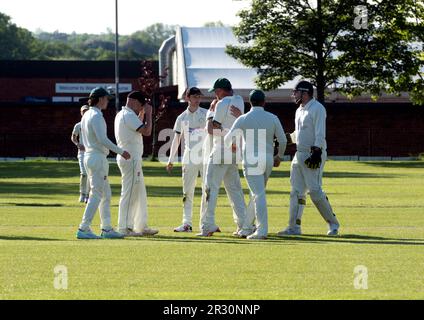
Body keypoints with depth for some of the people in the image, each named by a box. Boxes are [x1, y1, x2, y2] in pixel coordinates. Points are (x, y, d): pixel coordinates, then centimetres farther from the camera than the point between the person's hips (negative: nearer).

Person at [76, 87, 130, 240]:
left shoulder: (86, 115, 15)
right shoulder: (96, 116, -15)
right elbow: (102, 139, -24)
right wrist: (121, 151, -18)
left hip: (89, 156, 10)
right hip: (97, 157, -10)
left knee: (106, 194, 14)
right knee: (96, 194, -9)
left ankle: (107, 228, 14)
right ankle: (83, 229, -13)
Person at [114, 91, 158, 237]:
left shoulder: (121, 114, 16)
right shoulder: (129, 115, -15)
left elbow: (138, 126, 29)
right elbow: (146, 131, -21)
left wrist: (143, 113, 19)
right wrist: (148, 113, -10)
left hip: (128, 158, 11)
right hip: (131, 159, -11)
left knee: (140, 193, 15)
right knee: (129, 194, -7)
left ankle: (141, 226, 19)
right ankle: (124, 228, -6)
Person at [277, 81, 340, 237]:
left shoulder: (317, 108, -10)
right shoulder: (299, 111, 18)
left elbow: (320, 133, -18)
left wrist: (316, 152, -26)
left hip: (314, 155, -9)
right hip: (299, 154, 9)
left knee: (315, 191, -12)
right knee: (296, 191, 5)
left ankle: (333, 223, -1)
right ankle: (294, 226, 6)